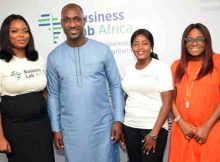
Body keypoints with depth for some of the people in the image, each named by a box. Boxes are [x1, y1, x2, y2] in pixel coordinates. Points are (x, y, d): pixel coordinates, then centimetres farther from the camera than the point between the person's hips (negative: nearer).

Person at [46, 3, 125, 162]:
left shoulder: (103, 50, -5)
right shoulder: (54, 57, 0)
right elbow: (53, 95, 5)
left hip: (103, 125, -1)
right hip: (71, 129, 1)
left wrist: (118, 120, -4)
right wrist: (56, 128, 4)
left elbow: (116, 86, 0)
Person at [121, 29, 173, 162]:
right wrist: (121, 126, 8)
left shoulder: (161, 67, -7)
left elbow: (167, 103, -11)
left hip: (153, 127, -4)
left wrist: (154, 133, -15)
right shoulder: (129, 68, 8)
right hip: (130, 127, 5)